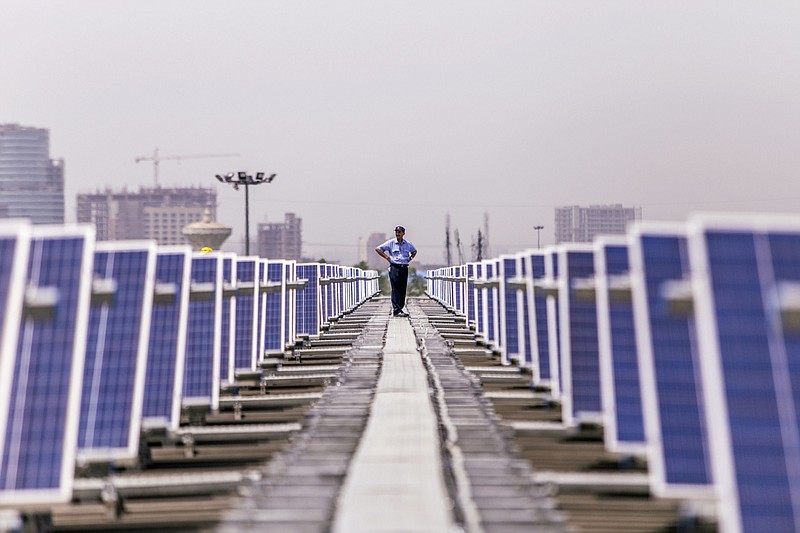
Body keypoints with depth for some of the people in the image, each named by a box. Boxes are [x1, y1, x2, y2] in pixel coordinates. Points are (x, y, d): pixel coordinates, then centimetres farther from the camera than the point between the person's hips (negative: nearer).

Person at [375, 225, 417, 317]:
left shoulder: (408, 244, 10)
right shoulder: (390, 243, -1)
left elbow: (414, 251, 30)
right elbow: (377, 249, 3)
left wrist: (410, 258, 12)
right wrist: (387, 257, -3)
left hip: (404, 268, 4)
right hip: (394, 268, -4)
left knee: (403, 289, 5)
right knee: (396, 289, -8)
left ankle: (399, 309, 14)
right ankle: (396, 310, -10)